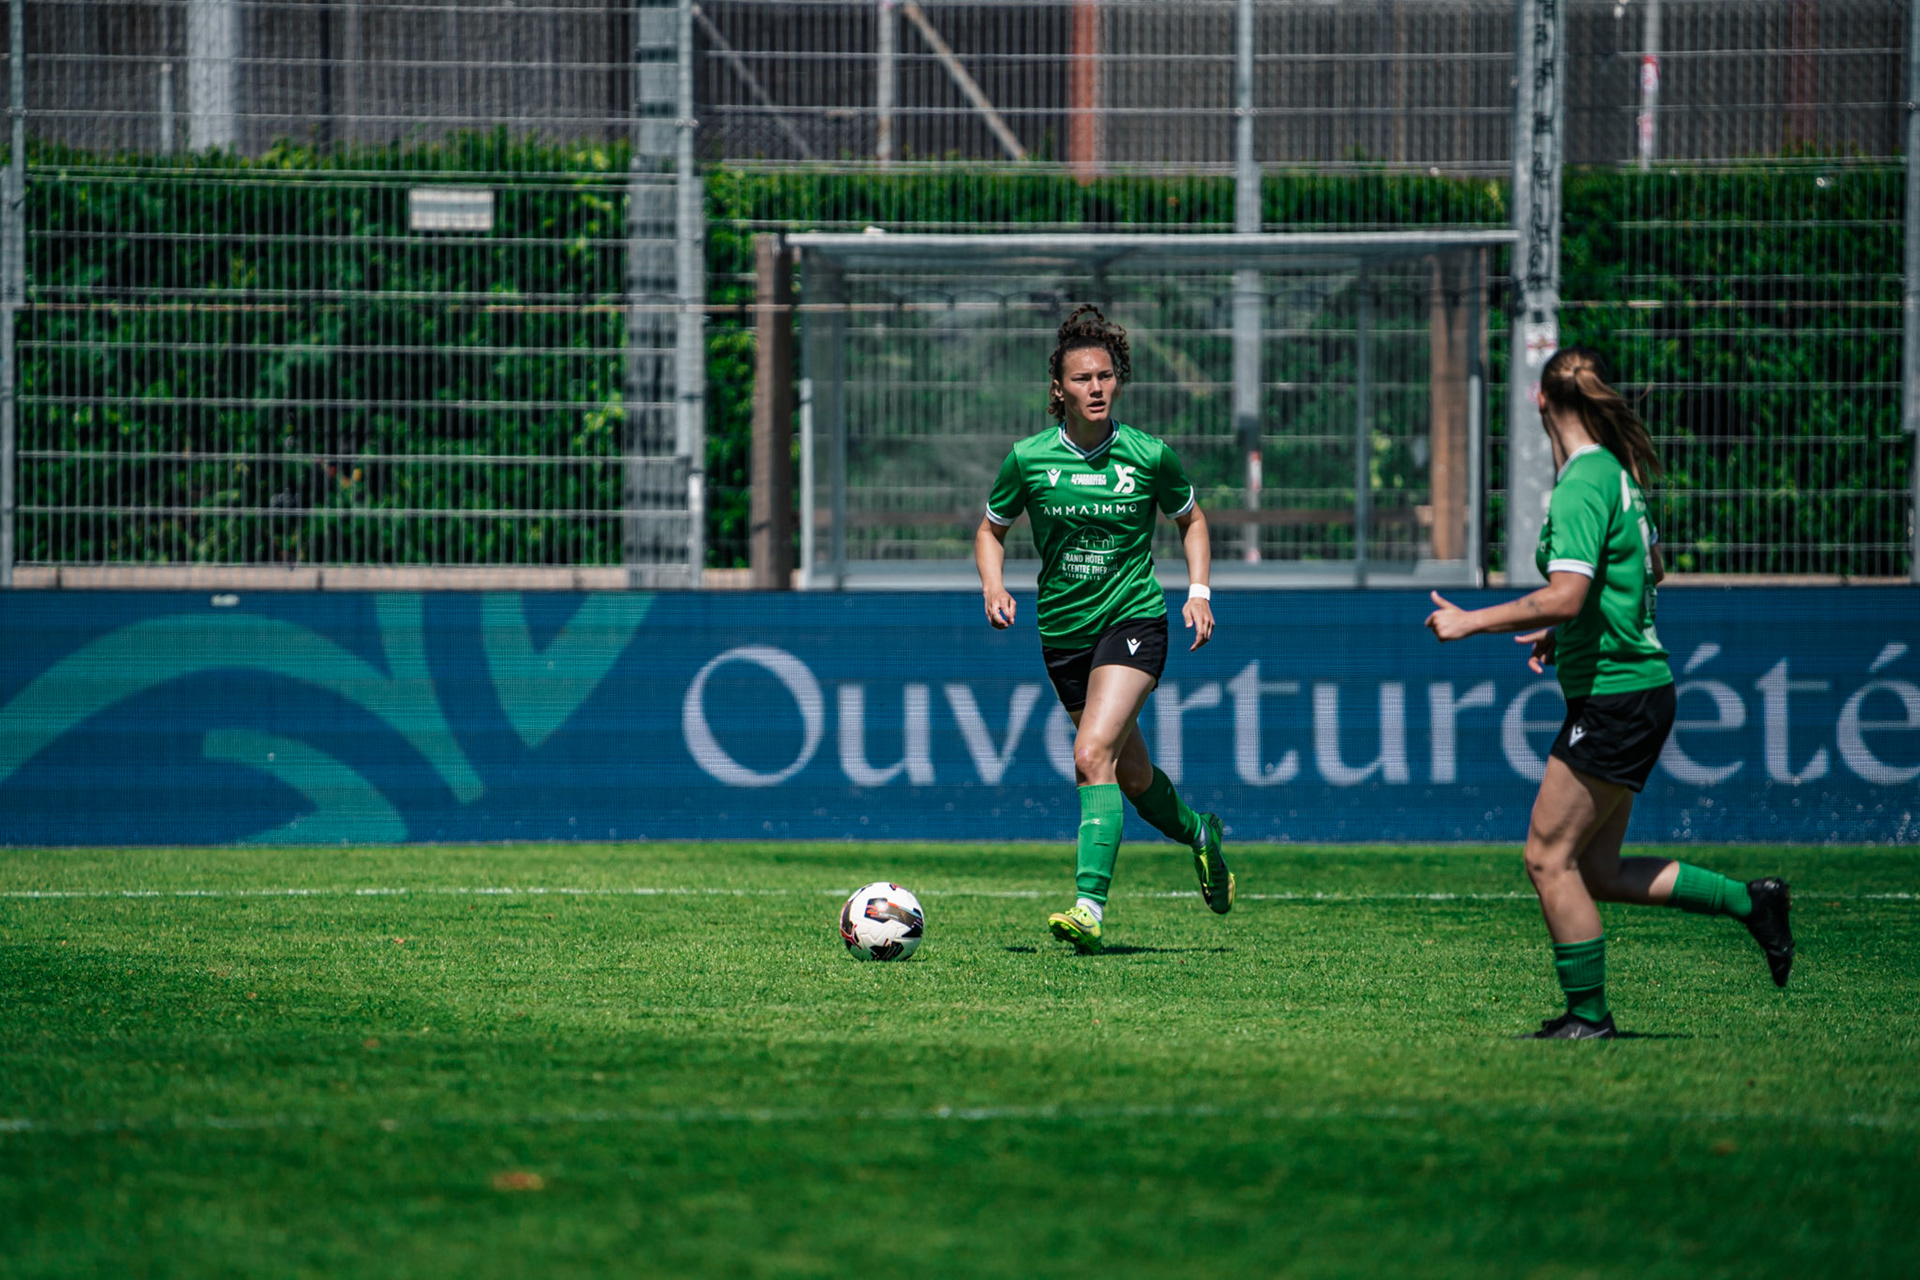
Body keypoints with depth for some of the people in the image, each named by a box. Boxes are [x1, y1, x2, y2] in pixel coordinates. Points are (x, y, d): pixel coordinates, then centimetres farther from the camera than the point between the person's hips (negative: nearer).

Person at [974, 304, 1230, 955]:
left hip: (1134, 618, -3)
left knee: (1093, 755, -22)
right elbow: (992, 529, 10)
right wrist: (994, 584, -9)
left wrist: (1198, 591, 1)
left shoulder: (1149, 455, -6)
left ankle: (1089, 904, -25)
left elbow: (1190, 518, 13)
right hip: (1063, 629, 3)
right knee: (1132, 777, 15)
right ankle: (1198, 834, 46)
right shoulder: (1029, 459, -5)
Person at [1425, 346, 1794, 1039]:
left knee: (1549, 857, -2)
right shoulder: (1618, 471, 12)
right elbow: (1651, 569, 26)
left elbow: (1565, 597, -27)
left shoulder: (1582, 485, -18)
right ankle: (1749, 902, 15)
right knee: (1595, 871, 12)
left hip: (1613, 698, -9)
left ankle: (1588, 1015, 3)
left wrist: (1471, 621, -18)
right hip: (1634, 687, 9)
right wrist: (1565, 631, 28)